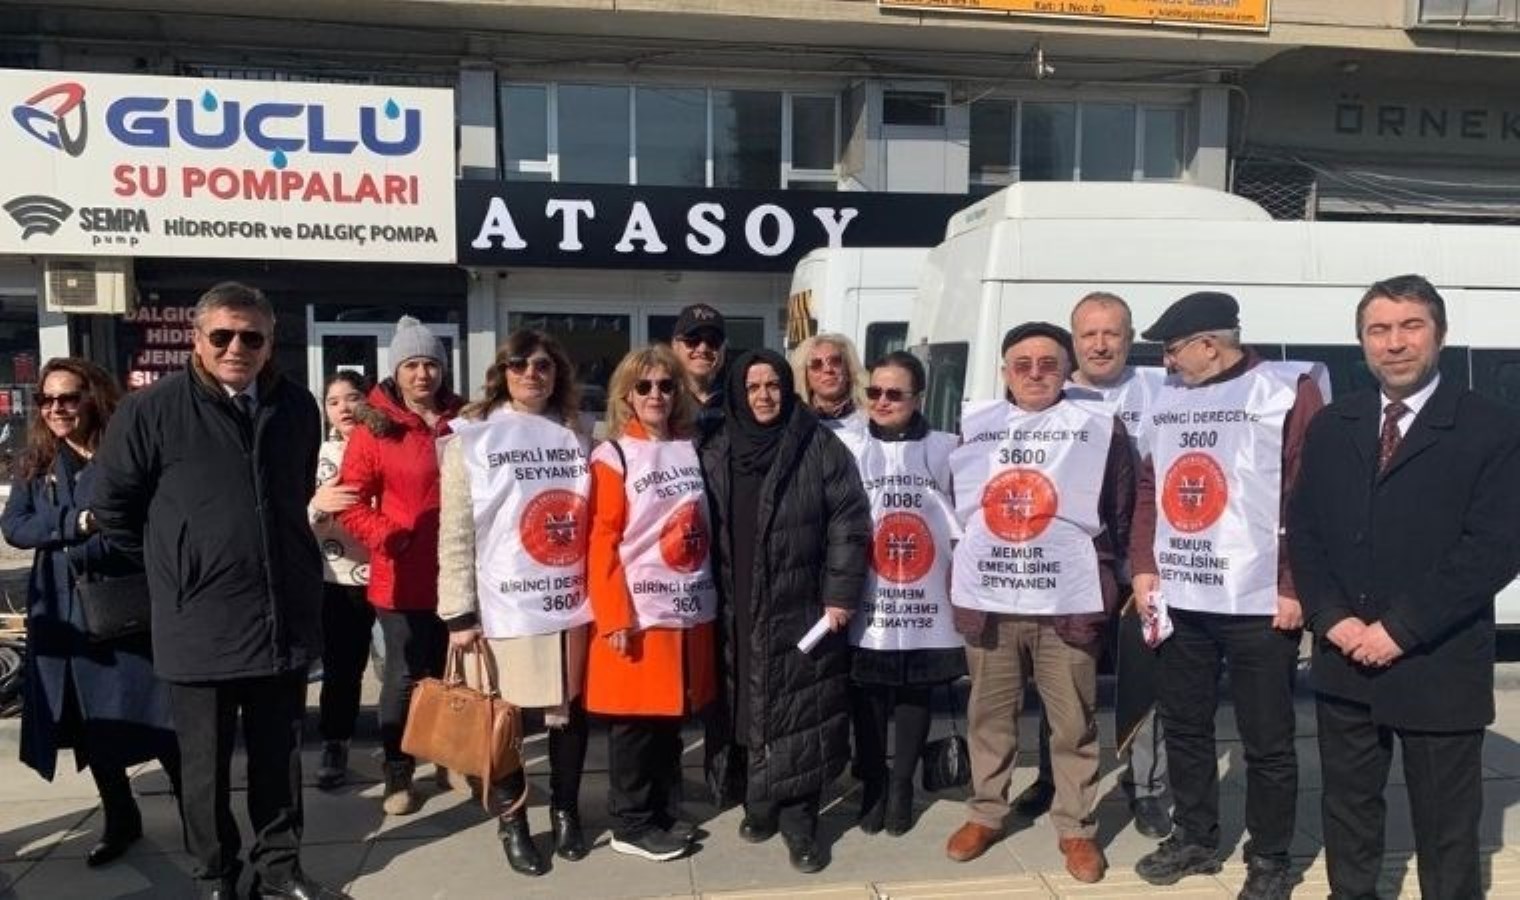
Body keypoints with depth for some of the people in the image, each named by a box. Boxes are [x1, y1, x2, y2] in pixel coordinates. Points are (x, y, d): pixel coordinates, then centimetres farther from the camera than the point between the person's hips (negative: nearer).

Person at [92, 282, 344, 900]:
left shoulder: (297, 406, 3)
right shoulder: (151, 410, -10)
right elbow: (113, 508, 0)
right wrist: (175, 562, 6)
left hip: (285, 618, 3)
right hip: (198, 625, -3)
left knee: (279, 757, 16)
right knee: (207, 766, 12)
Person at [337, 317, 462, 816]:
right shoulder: (375, 428, -6)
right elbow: (351, 501, -6)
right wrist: (389, 537, -19)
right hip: (402, 576, -3)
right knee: (405, 676, 6)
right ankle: (398, 775, 20)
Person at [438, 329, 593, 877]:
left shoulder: (578, 435, 9)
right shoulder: (473, 437, -2)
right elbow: (455, 532, -5)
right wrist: (460, 611, -9)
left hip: (571, 603, 3)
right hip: (504, 607, -3)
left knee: (571, 711, 11)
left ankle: (566, 809, 32)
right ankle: (512, 820, 26)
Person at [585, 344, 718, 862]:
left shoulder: (692, 450, 10)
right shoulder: (613, 457, -6)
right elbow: (602, 542, -10)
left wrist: (711, 595, 8)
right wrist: (614, 617, -15)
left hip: (689, 609, 5)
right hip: (638, 613, -5)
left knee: (671, 716, 14)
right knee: (635, 722, 4)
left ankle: (667, 813, 27)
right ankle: (631, 825, 17)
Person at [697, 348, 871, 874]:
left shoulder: (820, 448, -2)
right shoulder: (714, 453, 7)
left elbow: (849, 522, -4)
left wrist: (841, 594, -9)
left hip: (802, 609, -3)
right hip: (736, 613, 3)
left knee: (799, 712, 0)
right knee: (746, 711, 9)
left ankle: (799, 820, 9)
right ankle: (757, 804, 24)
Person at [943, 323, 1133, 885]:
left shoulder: (1099, 426, 2)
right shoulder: (976, 426, 8)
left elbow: (1120, 512, 6)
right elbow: (954, 504, 17)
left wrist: (1098, 574, 5)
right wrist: (963, 573, 14)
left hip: (1068, 601, -2)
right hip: (987, 600, 2)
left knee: (1073, 722, 5)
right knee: (988, 715, 12)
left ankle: (1076, 827, 20)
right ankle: (985, 813, 28)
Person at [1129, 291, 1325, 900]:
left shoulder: (1287, 392, -7)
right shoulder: (1167, 401, 11)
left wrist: (1292, 587, -14)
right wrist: (1144, 567, 5)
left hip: (1259, 603, -6)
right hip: (1178, 599, 6)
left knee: (1266, 740, 5)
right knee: (1183, 727, 15)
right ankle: (1194, 838, 32)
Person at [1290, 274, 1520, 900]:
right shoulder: (1330, 427, 9)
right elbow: (1303, 530, 7)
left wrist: (1400, 629, -16)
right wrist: (1332, 619, -7)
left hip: (1439, 669, -4)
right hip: (1343, 662, 4)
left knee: (1446, 828, 11)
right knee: (1346, 810, 17)